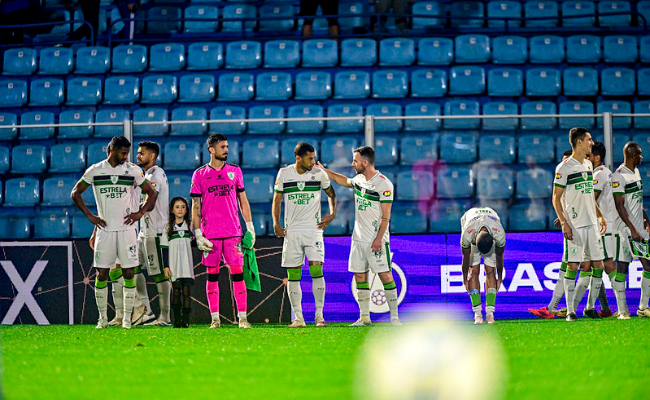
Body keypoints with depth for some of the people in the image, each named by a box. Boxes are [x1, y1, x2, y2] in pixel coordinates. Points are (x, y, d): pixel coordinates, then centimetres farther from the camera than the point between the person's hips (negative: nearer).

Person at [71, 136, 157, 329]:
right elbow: (75, 193, 12)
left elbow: (152, 193, 13)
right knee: (101, 274, -1)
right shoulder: (95, 171, 3)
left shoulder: (133, 170, 4)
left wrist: (140, 213, 0)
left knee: (128, 273, -2)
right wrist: (90, 216, 3)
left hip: (126, 228, 0)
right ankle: (102, 318, 8)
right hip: (105, 229, 0)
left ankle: (127, 318, 3)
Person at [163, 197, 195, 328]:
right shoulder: (168, 227, 6)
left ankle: (186, 320, -5)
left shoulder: (190, 225, 10)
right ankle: (177, 319, 4)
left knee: (186, 291, -5)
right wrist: (165, 266, -1)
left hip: (187, 264, 1)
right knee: (176, 292, -2)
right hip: (174, 265, -1)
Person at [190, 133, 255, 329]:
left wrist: (250, 227, 8)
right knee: (212, 275, 2)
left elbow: (243, 201, 15)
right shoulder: (200, 175, 5)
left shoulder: (235, 171, 10)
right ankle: (215, 318, 7)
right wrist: (198, 234, -3)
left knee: (238, 273, -4)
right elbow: (195, 207, 5)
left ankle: (242, 317, -3)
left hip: (233, 232, 1)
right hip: (210, 233, -1)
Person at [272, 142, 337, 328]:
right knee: (293, 275, 0)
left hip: (313, 229, -1)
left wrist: (332, 214, 1)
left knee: (316, 269, -13)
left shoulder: (319, 174, 1)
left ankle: (319, 315, -7)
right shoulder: (284, 173, 2)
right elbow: (277, 199, 11)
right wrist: (276, 223, 0)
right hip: (292, 231, 1)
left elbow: (331, 194, 16)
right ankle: (298, 317, 6)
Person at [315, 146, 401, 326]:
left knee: (385, 275, -8)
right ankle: (364, 317, 11)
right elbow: (345, 181, 35)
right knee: (360, 276, 6)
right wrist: (324, 171, 35)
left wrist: (379, 238, -19)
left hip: (376, 239, -7)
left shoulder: (383, 184, -13)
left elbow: (385, 216, -14)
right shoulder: (359, 180, 9)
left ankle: (394, 317, -6)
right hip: (359, 238, 7)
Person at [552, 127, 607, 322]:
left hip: (591, 223, 7)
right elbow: (556, 198, -7)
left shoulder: (588, 165, 13)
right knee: (572, 265, -7)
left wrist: (600, 216, 18)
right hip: (574, 225, -7)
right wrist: (564, 223, -15)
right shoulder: (564, 167, -8)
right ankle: (570, 310, -3)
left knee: (598, 264, 5)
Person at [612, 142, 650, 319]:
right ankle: (622, 310, 1)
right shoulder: (619, 176, -14)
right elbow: (620, 206, -17)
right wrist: (632, 230, -19)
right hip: (625, 230, -9)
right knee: (621, 268, -3)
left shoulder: (636, 172, 15)